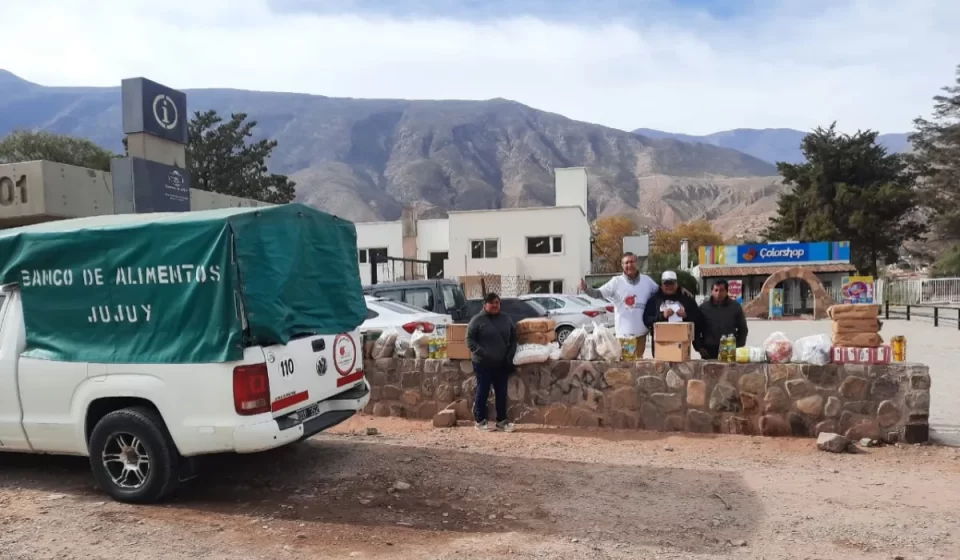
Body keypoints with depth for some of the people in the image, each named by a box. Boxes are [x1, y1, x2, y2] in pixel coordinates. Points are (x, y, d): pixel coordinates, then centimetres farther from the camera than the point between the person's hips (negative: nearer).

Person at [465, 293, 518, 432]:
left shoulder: (506, 319, 8)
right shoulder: (477, 320, -7)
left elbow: (513, 339, 14)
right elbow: (470, 340, -9)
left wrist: (510, 355, 2)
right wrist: (482, 353, -20)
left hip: (501, 364, 5)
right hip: (483, 364, -5)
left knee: (501, 393, 9)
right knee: (483, 392, 2)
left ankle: (502, 420, 19)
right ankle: (480, 421, 13)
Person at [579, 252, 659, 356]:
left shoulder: (647, 280, 5)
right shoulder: (616, 281, -4)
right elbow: (598, 293, -10)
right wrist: (585, 288, -26)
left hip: (641, 331, 3)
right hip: (624, 331, -3)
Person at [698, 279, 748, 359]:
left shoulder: (735, 307, 5)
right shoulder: (703, 307, 4)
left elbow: (743, 329, 11)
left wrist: (738, 348, 1)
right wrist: (700, 347, -2)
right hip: (709, 354, 0)